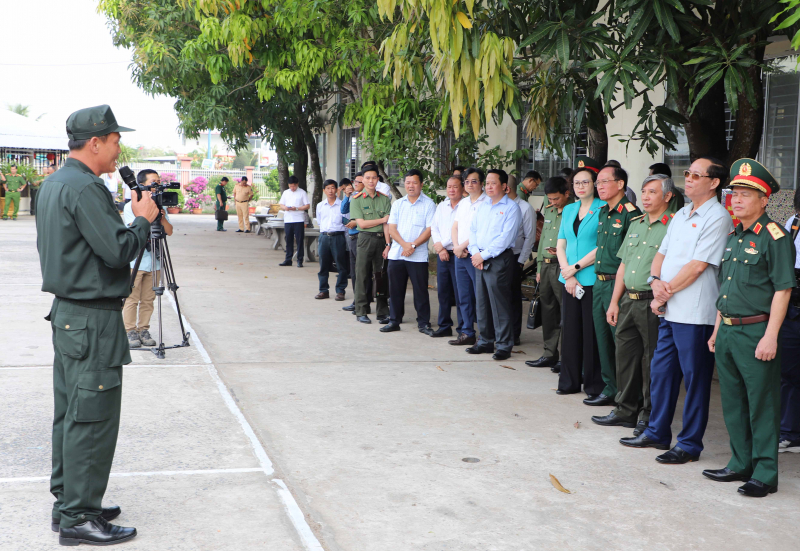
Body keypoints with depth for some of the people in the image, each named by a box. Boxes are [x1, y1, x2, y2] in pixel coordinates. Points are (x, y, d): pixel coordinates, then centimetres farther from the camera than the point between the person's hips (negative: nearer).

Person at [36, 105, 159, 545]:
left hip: (67, 312, 10)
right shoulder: (84, 187, -18)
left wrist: (129, 217, 14)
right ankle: (78, 518, 1)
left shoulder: (54, 184, 14)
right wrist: (142, 219, -6)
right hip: (93, 319, -10)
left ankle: (68, 503, 24)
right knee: (93, 417, -5)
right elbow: (119, 251, -22)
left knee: (71, 413, 15)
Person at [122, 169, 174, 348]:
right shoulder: (131, 206, -2)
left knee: (148, 299, 7)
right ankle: (130, 332, 5)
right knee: (132, 298, -3)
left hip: (154, 261, 4)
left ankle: (143, 330, 15)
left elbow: (169, 231, 4)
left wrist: (162, 217, -12)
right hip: (135, 261, -4)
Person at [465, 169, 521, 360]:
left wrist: (484, 255, -14)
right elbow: (473, 230, 14)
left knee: (500, 304, -6)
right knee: (482, 303, 10)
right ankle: (485, 341, 20)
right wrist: (475, 252, -3)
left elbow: (505, 238, -14)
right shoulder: (482, 206, 17)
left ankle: (504, 346, 0)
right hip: (479, 260, 7)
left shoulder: (511, 208, -6)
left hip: (499, 260, -7)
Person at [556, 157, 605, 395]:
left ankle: (594, 385, 6)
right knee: (570, 329, 9)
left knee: (591, 331, -3)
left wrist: (575, 267, -10)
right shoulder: (568, 210, 15)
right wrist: (567, 274, -2)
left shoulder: (603, 209, -5)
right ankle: (569, 382, 18)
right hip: (569, 280, 6)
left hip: (592, 279, -6)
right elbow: (560, 245, 12)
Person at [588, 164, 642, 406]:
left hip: (617, 284, -9)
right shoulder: (602, 213, 15)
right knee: (603, 339, 13)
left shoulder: (631, 214, -12)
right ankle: (610, 389, 23)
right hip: (599, 283, 9)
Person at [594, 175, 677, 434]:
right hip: (628, 301, 8)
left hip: (653, 304, -8)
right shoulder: (635, 224, 16)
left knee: (652, 361, 1)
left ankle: (649, 416, 13)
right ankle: (625, 410, 25)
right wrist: (614, 301, 15)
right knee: (625, 355, 13)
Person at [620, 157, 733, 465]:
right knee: (661, 370, 15)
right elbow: (661, 253, 17)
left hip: (695, 313, -9)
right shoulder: (681, 215, 16)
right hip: (669, 311, 9)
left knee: (694, 378, 0)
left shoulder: (717, 217, -10)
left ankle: (690, 445, 9)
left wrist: (667, 292, -10)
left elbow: (698, 265, -16)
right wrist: (656, 281, -3)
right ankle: (657, 433, 28)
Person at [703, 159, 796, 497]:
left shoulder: (774, 237, -10)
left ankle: (765, 474, 7)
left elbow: (782, 289, -14)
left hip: (757, 332, -8)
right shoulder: (733, 237, 15)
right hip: (728, 332, 8)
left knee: (762, 405, -1)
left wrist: (770, 336, -19)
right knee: (733, 402, 14)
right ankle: (740, 465, 25)